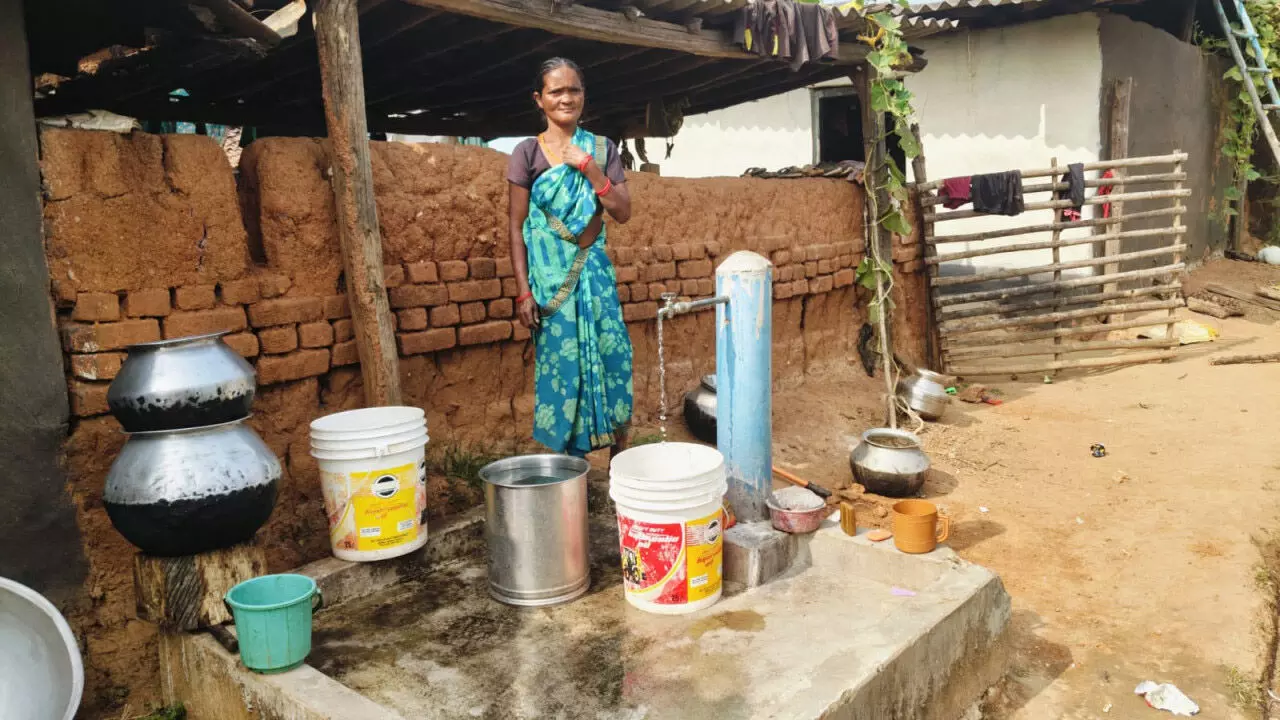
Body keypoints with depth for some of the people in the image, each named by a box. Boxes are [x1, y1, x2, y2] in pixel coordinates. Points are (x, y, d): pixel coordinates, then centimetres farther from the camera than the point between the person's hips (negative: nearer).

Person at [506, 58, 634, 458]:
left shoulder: (601, 150, 7)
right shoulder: (528, 153, -1)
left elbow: (622, 213, 0)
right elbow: (517, 228, -2)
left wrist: (589, 168, -11)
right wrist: (524, 292, -8)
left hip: (594, 271, 3)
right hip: (550, 275, -2)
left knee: (612, 358, 1)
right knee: (562, 366, 1)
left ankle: (623, 463, 15)